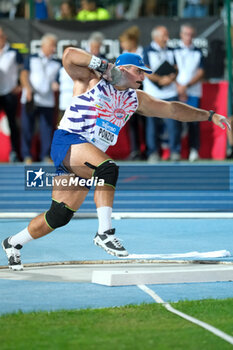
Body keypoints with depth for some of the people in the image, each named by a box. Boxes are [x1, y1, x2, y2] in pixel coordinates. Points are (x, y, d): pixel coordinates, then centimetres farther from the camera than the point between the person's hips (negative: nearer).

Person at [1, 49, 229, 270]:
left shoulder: (135, 99, 17)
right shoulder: (91, 81, -1)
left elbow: (172, 109, 21)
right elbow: (69, 55, -16)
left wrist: (209, 115, 19)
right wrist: (103, 65, -20)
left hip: (88, 160, 7)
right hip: (67, 143, -7)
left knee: (60, 216, 4)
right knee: (107, 168, -33)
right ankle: (104, 233, -37)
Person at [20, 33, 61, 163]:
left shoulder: (57, 64, 14)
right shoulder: (31, 59, 10)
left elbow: (58, 80, 10)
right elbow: (24, 75, 1)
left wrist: (56, 85, -14)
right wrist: (28, 88, -16)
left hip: (47, 101, 1)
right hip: (30, 100, -1)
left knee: (47, 129, -4)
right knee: (27, 128, -2)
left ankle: (46, 155, 5)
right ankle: (27, 155, 7)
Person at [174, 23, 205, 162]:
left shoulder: (198, 53, 10)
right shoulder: (174, 51, 8)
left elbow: (200, 73, 3)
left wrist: (186, 85, -9)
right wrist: (179, 88, -9)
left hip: (194, 92, 1)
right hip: (176, 92, 0)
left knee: (194, 120, -4)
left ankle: (194, 149, 1)